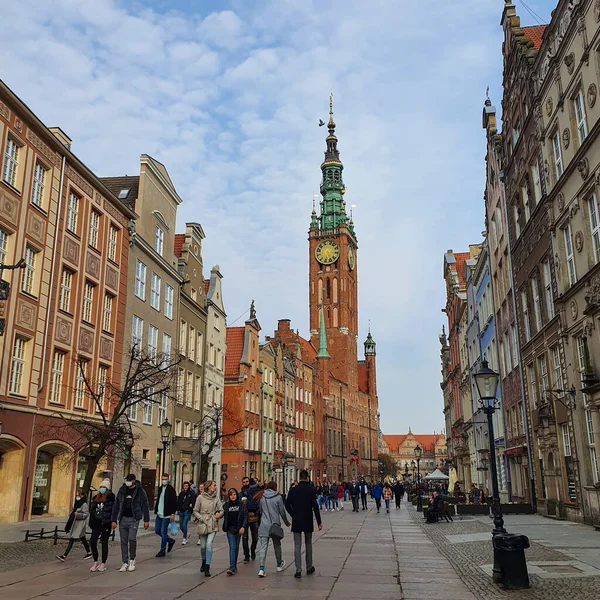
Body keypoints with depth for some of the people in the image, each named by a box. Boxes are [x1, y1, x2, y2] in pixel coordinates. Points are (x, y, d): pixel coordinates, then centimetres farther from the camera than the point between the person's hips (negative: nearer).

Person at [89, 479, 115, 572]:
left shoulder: (111, 497, -4)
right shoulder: (96, 497, 13)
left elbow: (113, 510, -10)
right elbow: (92, 510, 18)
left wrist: (111, 521, -18)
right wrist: (91, 522, 13)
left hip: (106, 523, -5)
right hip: (97, 522, 5)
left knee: (104, 543, 4)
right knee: (93, 542, -2)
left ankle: (103, 563, 15)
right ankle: (95, 562, 13)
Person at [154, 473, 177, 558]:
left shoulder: (171, 489, -10)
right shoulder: (160, 488, 11)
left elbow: (174, 502, -12)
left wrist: (173, 514, -16)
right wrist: (156, 510, 13)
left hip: (166, 515, -8)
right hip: (159, 514, 8)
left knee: (163, 532, -4)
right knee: (157, 530, 11)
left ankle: (162, 551, 7)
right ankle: (170, 540, 29)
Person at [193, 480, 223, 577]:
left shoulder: (216, 497, 3)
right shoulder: (200, 497, -2)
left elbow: (221, 509, 8)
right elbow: (195, 511, 2)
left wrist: (219, 514, -12)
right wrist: (201, 518, -12)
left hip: (213, 525, 0)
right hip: (203, 524, 0)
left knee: (209, 545, -11)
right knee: (203, 546, 9)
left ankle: (207, 568, -6)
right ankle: (204, 562, 37)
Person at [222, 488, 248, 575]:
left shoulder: (242, 505, 2)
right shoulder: (226, 505, 7)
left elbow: (245, 516, -2)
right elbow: (224, 516, 8)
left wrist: (243, 527, -12)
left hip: (238, 528, 0)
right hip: (230, 529, 0)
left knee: (236, 547, 10)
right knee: (232, 547, -9)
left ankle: (234, 566, 22)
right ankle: (232, 567, -14)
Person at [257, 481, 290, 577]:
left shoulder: (261, 497, 3)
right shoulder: (278, 497, -7)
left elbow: (260, 511, 12)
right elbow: (282, 511, -1)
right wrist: (286, 522, 15)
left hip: (264, 525, 2)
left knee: (263, 547, -1)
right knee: (277, 545, 17)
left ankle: (261, 569, -12)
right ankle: (279, 565, 34)